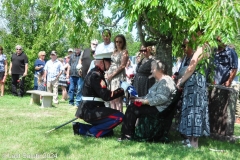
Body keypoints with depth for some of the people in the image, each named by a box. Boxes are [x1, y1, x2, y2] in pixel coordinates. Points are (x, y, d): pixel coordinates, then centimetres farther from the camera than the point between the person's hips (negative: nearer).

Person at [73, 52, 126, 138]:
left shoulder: (96, 73, 14)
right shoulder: (95, 75, -18)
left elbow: (103, 94, 16)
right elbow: (107, 96, -23)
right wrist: (122, 89, -16)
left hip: (90, 109, 10)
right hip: (90, 111, -10)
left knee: (108, 131, 20)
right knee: (119, 117, -18)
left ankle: (81, 128, 12)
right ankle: (92, 131, -9)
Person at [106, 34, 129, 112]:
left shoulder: (124, 52, -2)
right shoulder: (114, 51, 18)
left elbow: (122, 66, -10)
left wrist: (112, 75, -13)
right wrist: (107, 74, 4)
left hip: (118, 76, -7)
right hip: (110, 76, 7)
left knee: (117, 98, -10)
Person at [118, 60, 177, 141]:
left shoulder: (165, 81, -15)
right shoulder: (159, 81, 21)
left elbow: (161, 98, -27)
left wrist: (145, 101, -24)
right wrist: (140, 98, 11)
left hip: (159, 109, -11)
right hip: (154, 106, 11)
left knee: (133, 109, -17)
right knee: (131, 106, -2)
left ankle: (128, 135, -6)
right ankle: (127, 133, -5)